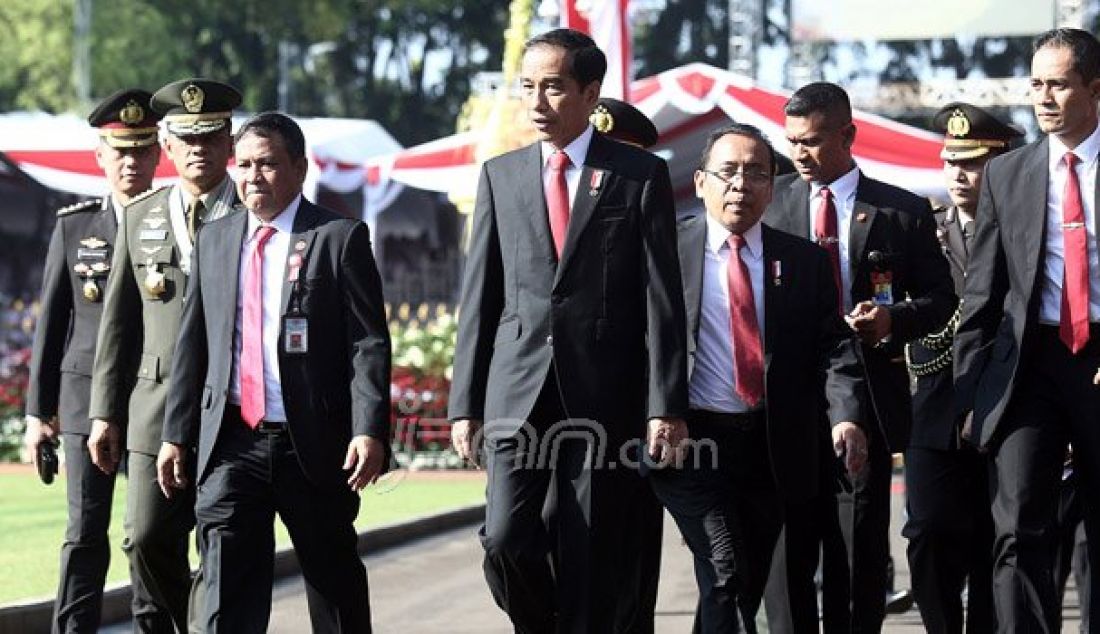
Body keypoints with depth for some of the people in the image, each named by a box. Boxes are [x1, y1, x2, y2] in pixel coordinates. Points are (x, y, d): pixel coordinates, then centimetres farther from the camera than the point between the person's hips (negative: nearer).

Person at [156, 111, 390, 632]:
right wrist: (176, 434, 10)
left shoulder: (340, 238, -2)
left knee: (335, 584, 9)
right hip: (231, 443, 3)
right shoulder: (214, 240, 13)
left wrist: (369, 431, -17)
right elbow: (192, 345, 15)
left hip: (314, 445, -3)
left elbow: (369, 344, -7)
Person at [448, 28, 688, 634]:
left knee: (590, 559, 0)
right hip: (517, 392, 2)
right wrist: (464, 403, 6)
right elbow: (479, 297, 11)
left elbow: (662, 299, 0)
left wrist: (666, 403, -7)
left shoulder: (640, 175, 3)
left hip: (602, 395, -2)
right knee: (506, 539, -11)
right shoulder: (501, 175, 11)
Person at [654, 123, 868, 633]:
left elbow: (834, 346, 2)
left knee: (749, 586, 12)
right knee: (725, 574, -18)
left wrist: (846, 415, -14)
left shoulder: (805, 262, 10)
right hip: (692, 439, -4)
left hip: (771, 448, 4)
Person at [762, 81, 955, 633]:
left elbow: (939, 297, 8)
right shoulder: (771, 204, 7)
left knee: (860, 548, 2)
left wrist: (894, 318, -11)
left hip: (867, 394, 0)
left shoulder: (902, 211, 6)